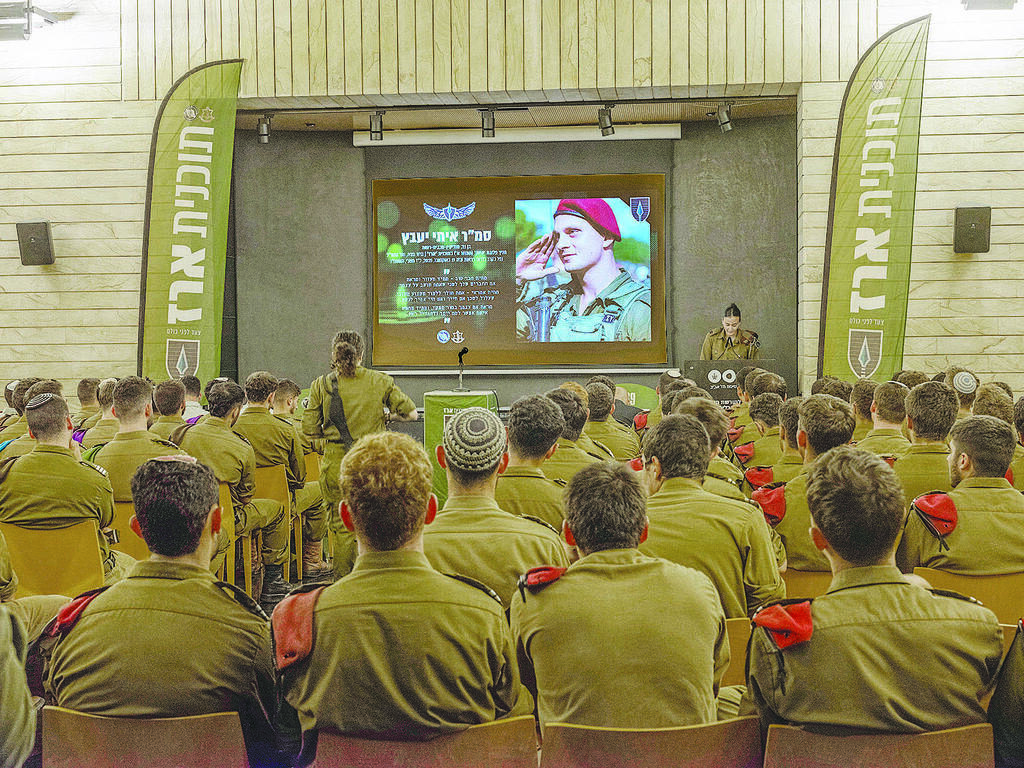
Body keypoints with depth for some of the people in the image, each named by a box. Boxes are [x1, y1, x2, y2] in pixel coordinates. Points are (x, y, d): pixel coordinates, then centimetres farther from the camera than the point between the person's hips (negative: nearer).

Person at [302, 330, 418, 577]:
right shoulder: (380, 381, 0)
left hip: (336, 464, 0)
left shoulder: (321, 385, -1)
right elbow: (411, 413, 4)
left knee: (342, 528, 8)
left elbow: (309, 428, -1)